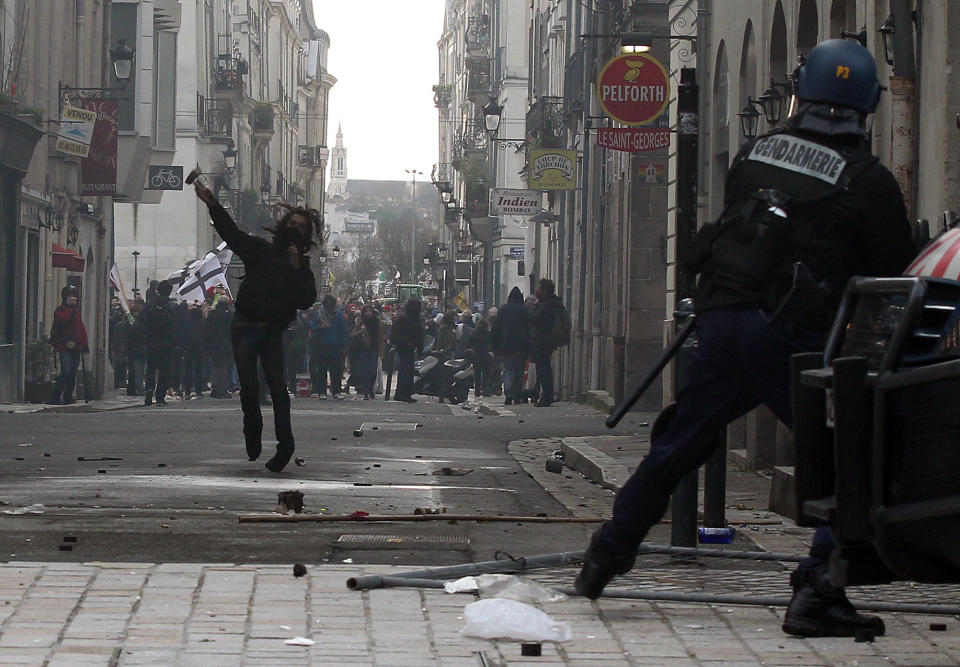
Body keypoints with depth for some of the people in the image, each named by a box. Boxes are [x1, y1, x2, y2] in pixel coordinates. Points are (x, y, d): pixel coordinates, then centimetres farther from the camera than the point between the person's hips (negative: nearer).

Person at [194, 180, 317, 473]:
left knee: (278, 387, -9)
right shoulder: (261, 249, 7)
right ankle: (252, 432, 18)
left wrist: (296, 270, -14)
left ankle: (285, 443, -10)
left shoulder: (302, 266, 9)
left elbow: (306, 300, -4)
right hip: (245, 327, 0)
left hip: (272, 331, 0)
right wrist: (212, 204, -15)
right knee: (249, 387, -3)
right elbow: (231, 232, -3)